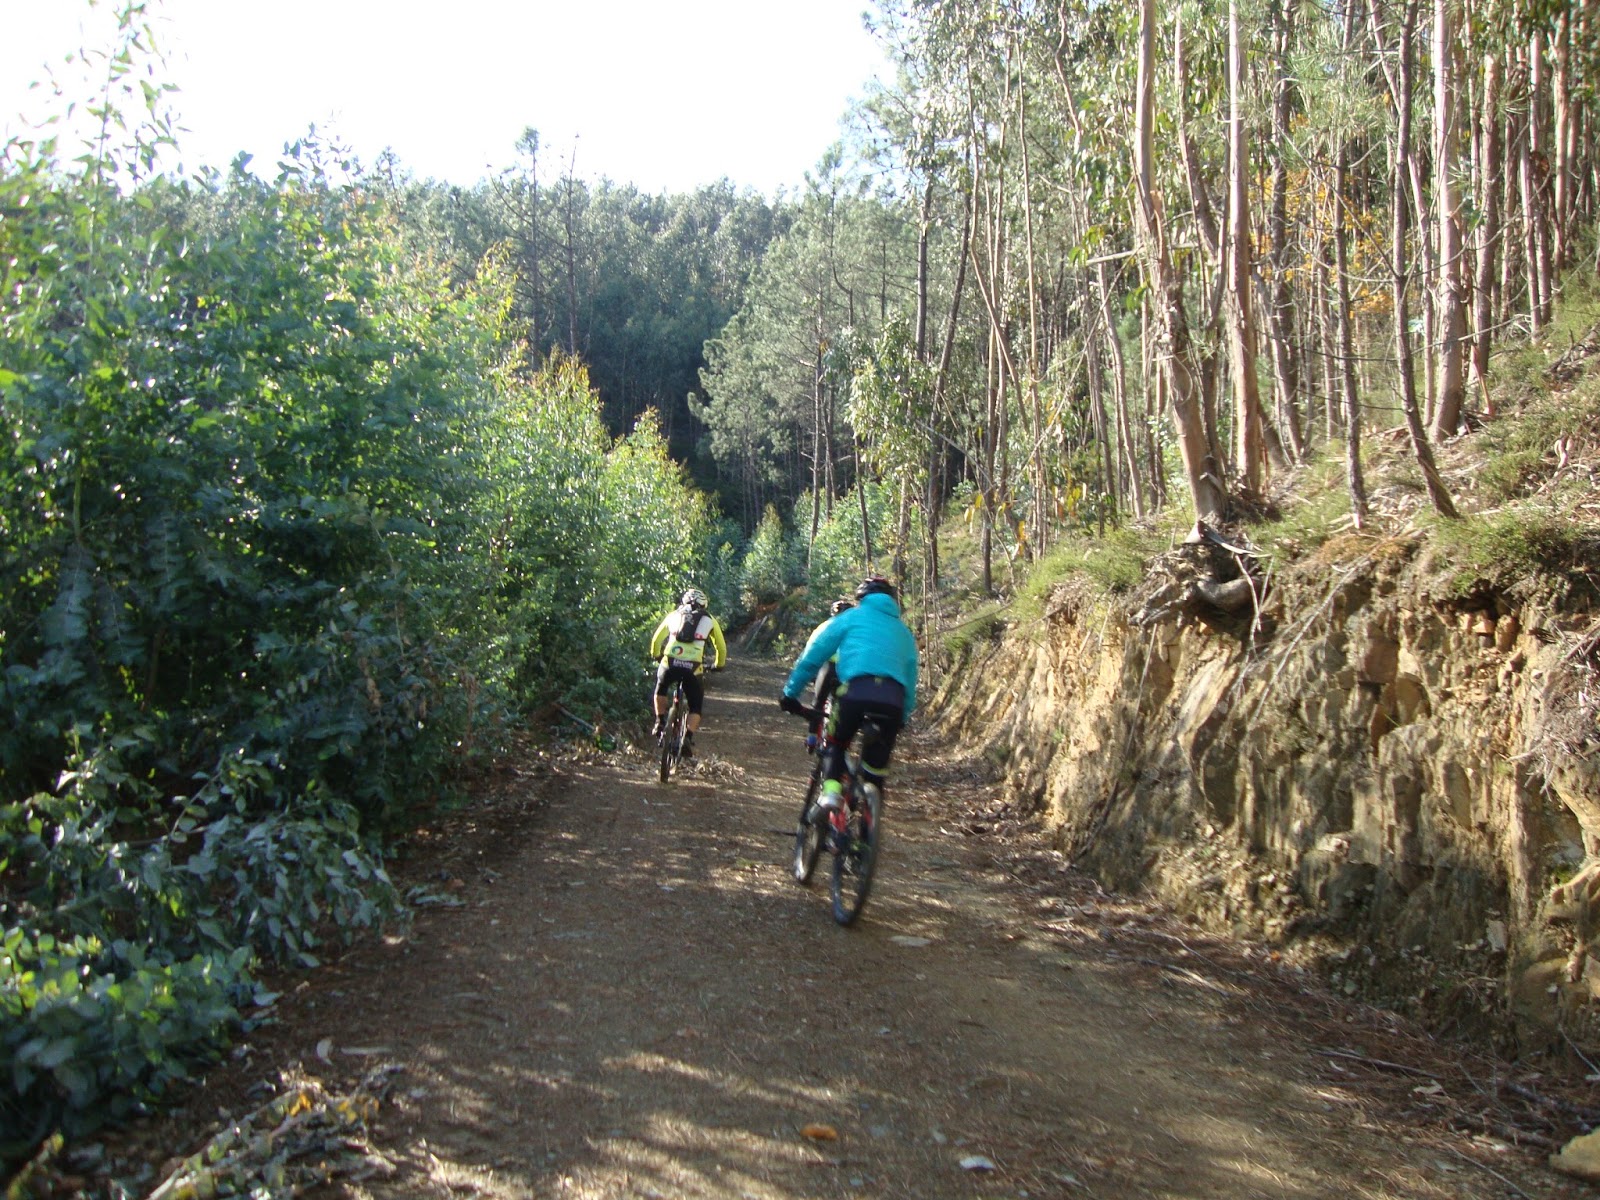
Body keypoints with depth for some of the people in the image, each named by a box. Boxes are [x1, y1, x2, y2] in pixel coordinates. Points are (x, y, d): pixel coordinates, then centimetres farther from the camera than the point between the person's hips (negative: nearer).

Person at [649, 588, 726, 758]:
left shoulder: (673, 615, 22)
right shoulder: (709, 620, 20)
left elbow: (656, 640, 25)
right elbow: (721, 648, 24)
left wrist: (656, 657, 43)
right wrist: (718, 665, 42)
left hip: (670, 663, 1)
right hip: (693, 668, -1)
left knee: (661, 689, 34)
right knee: (695, 708, 15)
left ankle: (660, 723, 23)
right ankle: (688, 738, -6)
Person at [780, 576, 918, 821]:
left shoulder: (852, 617, 21)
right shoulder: (904, 632, 31)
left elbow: (812, 655, 16)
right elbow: (910, 681, 30)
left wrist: (790, 693, 22)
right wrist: (902, 718, 38)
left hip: (856, 690, -2)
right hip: (894, 699, 2)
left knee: (834, 745, 22)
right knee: (876, 762, 16)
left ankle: (831, 793, -2)